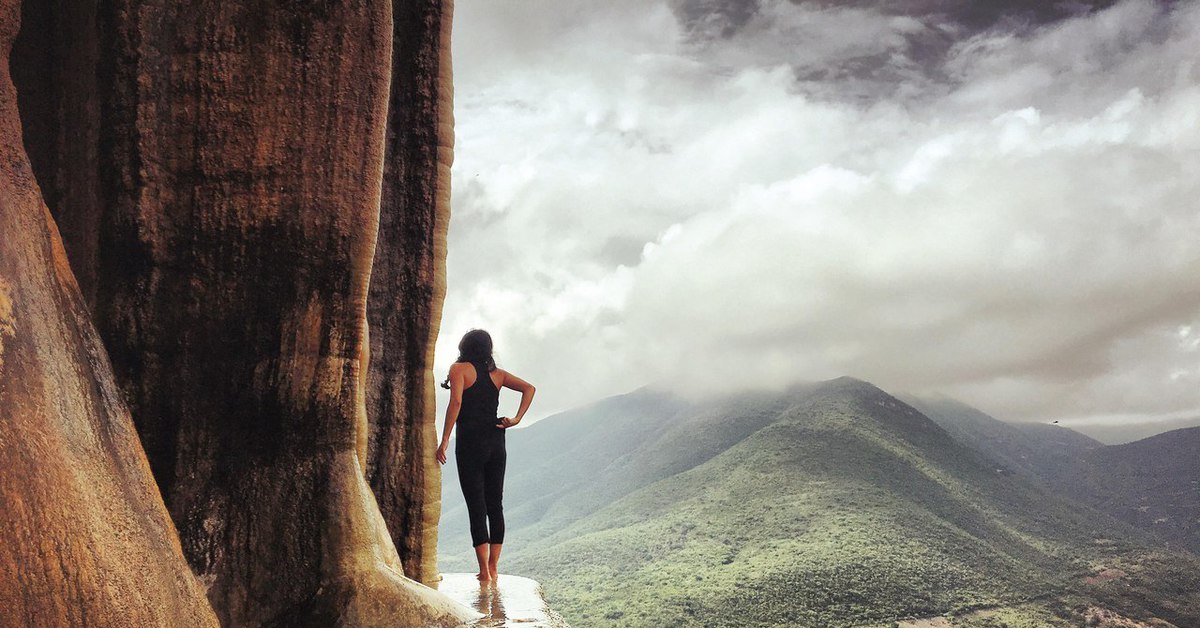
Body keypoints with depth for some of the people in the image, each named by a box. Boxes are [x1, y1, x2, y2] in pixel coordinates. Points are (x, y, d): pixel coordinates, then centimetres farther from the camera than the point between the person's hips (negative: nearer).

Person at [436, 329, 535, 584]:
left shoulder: (459, 369, -1)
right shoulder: (497, 373, 14)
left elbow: (456, 402, -14)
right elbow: (528, 388, 6)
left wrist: (444, 441, -14)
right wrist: (517, 419, 1)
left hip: (470, 443, -5)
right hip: (496, 442, 5)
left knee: (476, 506, -2)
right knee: (495, 505, 9)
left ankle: (484, 570, -3)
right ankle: (493, 568, 13)